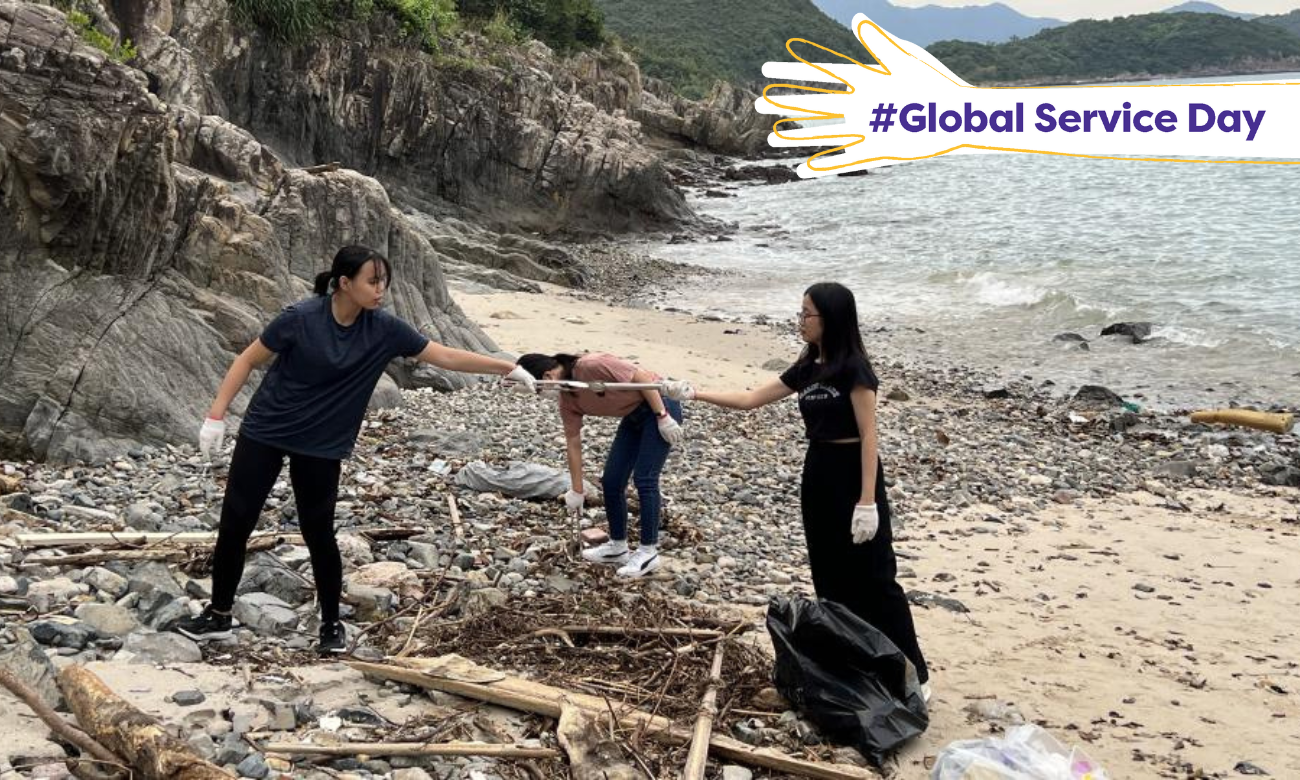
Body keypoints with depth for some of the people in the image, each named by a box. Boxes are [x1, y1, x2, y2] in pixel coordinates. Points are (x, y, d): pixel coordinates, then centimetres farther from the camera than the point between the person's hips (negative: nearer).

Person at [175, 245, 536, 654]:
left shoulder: (383, 329, -9)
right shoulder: (301, 318, -18)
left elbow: (444, 355, -6)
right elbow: (248, 360, -8)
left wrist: (509, 368, -9)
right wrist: (216, 416, -11)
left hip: (321, 447, 1)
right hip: (264, 432, -1)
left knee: (319, 534, 3)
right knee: (235, 524, 3)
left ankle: (331, 625, 20)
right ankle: (219, 614, 22)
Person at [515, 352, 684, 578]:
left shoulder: (592, 365, -28)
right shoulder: (567, 400, -3)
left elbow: (643, 377, -25)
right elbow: (573, 443, 4)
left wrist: (663, 417, -24)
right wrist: (577, 491, 8)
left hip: (660, 406, -8)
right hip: (634, 416, 8)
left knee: (644, 479, -12)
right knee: (611, 482, 5)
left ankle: (649, 553, -4)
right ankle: (618, 547, 19)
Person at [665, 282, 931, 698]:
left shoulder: (853, 368, -14)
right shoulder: (806, 370, 9)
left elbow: (869, 436, -17)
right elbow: (749, 399, 16)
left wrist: (868, 502, -21)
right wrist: (693, 393, 10)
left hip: (852, 476, -8)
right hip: (818, 475, 8)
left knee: (873, 579, -5)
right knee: (830, 578, 11)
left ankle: (914, 673, 4)